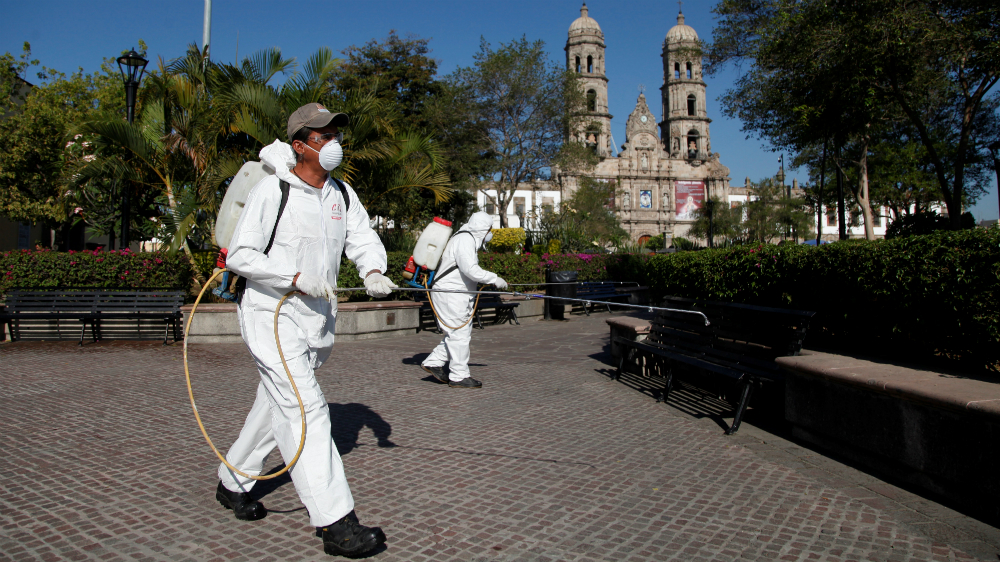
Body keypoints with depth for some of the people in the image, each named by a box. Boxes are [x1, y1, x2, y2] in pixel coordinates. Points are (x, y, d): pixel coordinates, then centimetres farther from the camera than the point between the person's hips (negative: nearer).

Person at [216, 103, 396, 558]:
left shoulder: (342, 195, 7)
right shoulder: (271, 191, -12)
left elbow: (363, 238, 1)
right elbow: (240, 255, -12)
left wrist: (373, 271, -21)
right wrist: (297, 277, -22)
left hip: (318, 316, 7)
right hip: (272, 314, -7)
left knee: (277, 405, 18)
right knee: (306, 408, -14)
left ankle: (233, 483, 40)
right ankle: (334, 522, -12)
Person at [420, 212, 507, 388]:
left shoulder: (469, 239, 18)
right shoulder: (464, 240, -16)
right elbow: (470, 269, -25)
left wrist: (487, 281, 12)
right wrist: (494, 279, -18)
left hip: (459, 295, 11)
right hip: (450, 293, -11)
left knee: (461, 333, 14)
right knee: (460, 334, -6)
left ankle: (433, 362, 19)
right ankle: (459, 377, 2)